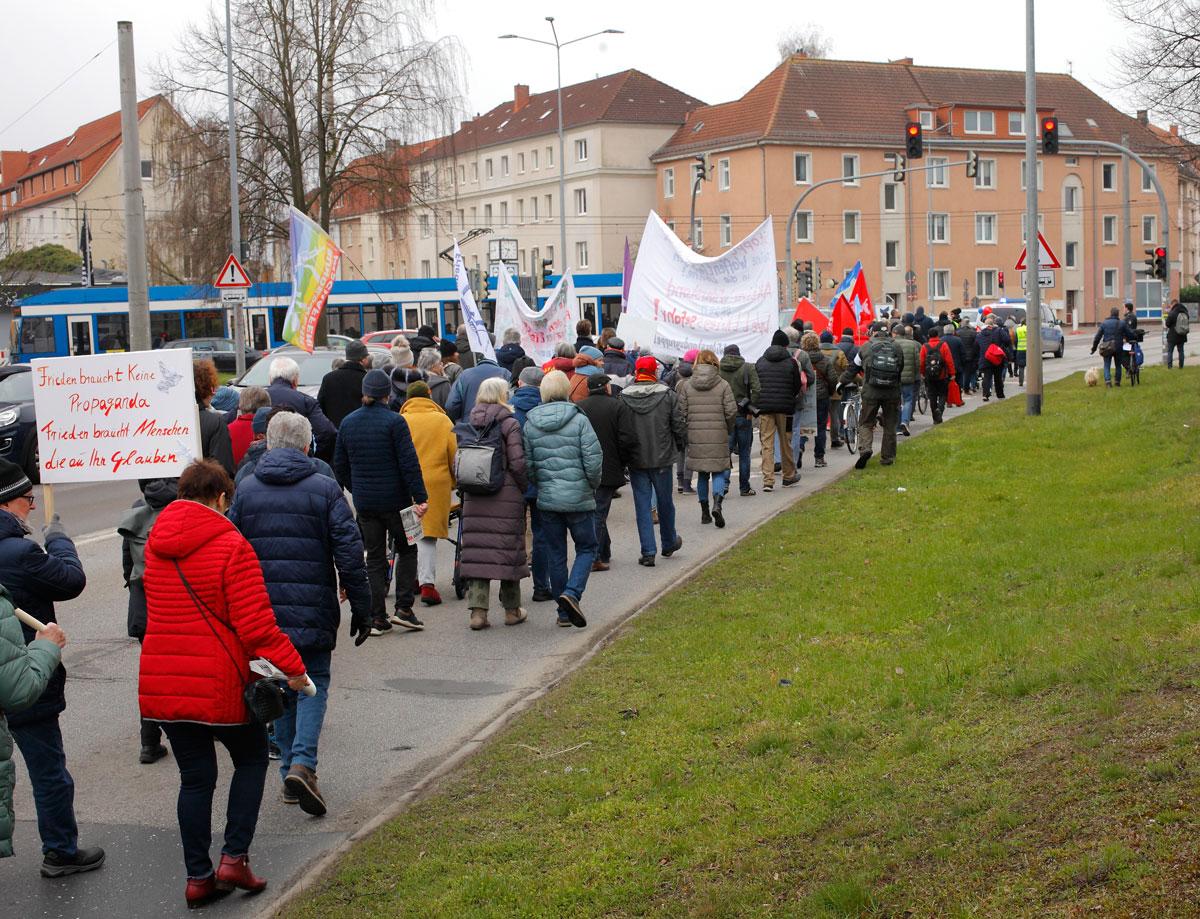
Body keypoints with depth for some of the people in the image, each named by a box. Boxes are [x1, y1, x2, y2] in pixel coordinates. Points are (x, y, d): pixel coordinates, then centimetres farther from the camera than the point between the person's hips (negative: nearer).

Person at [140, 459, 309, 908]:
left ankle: (198, 876, 16)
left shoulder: (155, 545, 6)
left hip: (161, 682, 5)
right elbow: (256, 624, -18)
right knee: (251, 759, 17)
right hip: (219, 683, -5)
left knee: (195, 777, 15)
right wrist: (293, 667, -9)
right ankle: (234, 858, 8)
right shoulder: (231, 546, -13)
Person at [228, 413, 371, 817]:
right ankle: (302, 762, -12)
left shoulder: (245, 491, 5)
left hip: (263, 613, 3)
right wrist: (361, 608, 0)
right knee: (313, 684, 6)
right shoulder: (325, 489, -3)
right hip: (313, 611, -3)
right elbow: (349, 553, -7)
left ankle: (290, 767, 16)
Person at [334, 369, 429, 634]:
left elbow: (340, 466, 12)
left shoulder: (348, 423, 5)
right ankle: (403, 608, 3)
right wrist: (420, 498, -12)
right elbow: (409, 463, -15)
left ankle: (377, 618, 7)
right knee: (407, 550, 12)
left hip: (364, 502, 4)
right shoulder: (393, 421, -11)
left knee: (374, 557, 10)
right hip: (395, 500, -4)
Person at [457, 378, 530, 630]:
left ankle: (477, 611, -2)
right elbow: (518, 463, -11)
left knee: (476, 550, 3)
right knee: (508, 548, 6)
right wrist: (524, 488, 3)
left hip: (473, 496, 4)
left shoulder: (468, 425, 8)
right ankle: (512, 610, 15)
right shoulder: (509, 424, -6)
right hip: (506, 495, -4)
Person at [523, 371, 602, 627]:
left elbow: (527, 464, 1)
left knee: (556, 555, 12)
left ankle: (564, 611, 16)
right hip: (579, 499, -3)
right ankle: (572, 593, -11)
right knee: (587, 548, 11)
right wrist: (593, 485, 5)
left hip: (547, 500, 3)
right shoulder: (579, 420, -9)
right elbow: (593, 460, -13)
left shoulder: (530, 423, 1)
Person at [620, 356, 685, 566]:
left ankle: (648, 552, 1)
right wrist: (679, 445, 15)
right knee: (665, 502, 16)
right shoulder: (667, 395, -8)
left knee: (642, 505, 5)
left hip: (636, 460, 0)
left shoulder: (624, 397, -7)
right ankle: (669, 544, 33)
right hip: (662, 458, 0)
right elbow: (678, 425, -4)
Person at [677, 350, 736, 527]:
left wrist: (687, 429, 12)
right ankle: (717, 504, -17)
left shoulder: (686, 385, 2)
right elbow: (731, 412, -6)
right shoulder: (723, 385, -3)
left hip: (695, 437, 2)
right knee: (719, 472, 5)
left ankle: (705, 512, 18)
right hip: (718, 437, -2)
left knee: (702, 474, 14)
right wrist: (728, 430, 10)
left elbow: (681, 412, -1)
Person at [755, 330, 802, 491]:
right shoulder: (790, 362, 1)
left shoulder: (760, 362, 8)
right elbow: (797, 386, 3)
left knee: (767, 444, -1)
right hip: (785, 407, -1)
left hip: (764, 407, 1)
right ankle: (789, 476, 25)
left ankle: (768, 481, -8)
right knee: (785, 442, 13)